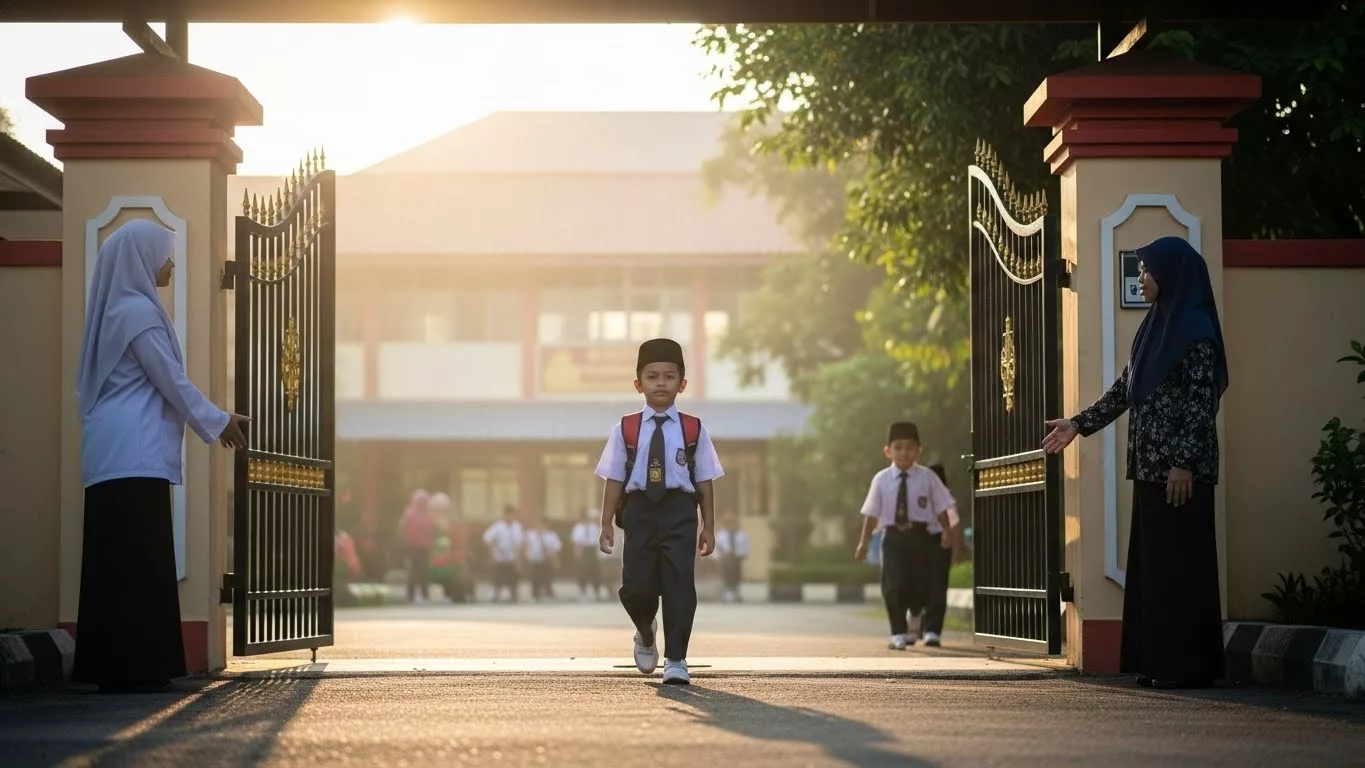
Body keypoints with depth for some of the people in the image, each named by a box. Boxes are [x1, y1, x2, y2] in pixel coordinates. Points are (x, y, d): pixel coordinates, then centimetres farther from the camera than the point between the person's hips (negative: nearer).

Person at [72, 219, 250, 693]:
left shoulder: (118, 309, 19)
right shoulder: (139, 310, -10)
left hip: (116, 455, 10)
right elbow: (171, 382, -10)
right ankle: (133, 667, -11)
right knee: (138, 562, -9)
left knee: (118, 562, 6)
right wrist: (219, 422, 2)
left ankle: (113, 667, 5)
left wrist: (213, 418, 26)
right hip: (135, 456, -10)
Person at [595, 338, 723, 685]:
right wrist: (607, 524, 1)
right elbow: (614, 480, 4)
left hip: (679, 510, 0)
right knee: (636, 586, 0)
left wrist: (709, 527, 4)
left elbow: (704, 481, 6)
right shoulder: (625, 430, 4)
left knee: (680, 584, -6)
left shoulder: (693, 431, 3)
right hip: (639, 509, 1)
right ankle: (645, 633, 35)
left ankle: (675, 660, 4)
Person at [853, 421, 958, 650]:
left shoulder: (927, 477, 0)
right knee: (894, 586, -8)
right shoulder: (881, 480, 1)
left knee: (921, 585, 6)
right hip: (893, 536, 0)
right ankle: (899, 633, 5)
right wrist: (863, 542, 3)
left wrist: (947, 531, -6)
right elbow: (872, 513, 4)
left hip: (922, 536, 0)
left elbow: (941, 507, 4)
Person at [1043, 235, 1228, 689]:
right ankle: (1160, 660, 12)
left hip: (1180, 470, -9)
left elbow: (1203, 402, -15)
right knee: (1151, 562, 9)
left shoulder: (1196, 331, -10)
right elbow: (1124, 391, 20)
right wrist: (1078, 424, 16)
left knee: (1179, 562, -7)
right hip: (1150, 466, 9)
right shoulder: (1156, 327, 17)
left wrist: (1184, 463, -20)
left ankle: (1189, 665, -4)